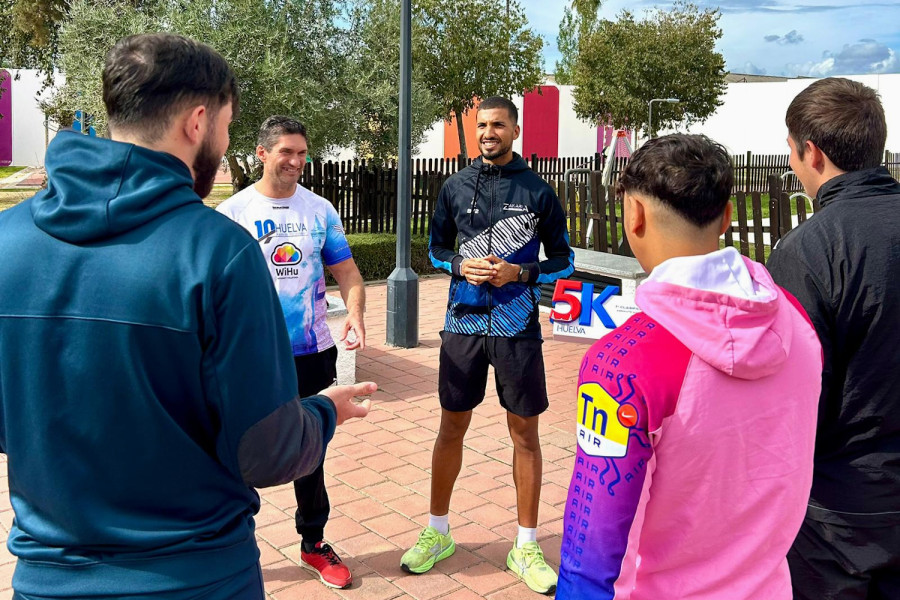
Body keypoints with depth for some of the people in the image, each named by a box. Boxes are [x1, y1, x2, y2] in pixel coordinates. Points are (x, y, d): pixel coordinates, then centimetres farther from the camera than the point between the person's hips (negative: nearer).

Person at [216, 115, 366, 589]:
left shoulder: (320, 210, 4)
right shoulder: (232, 212, -3)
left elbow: (347, 272, 6)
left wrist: (355, 312, -14)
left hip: (312, 353, 3)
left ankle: (313, 544, 33)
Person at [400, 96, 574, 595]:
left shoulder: (537, 191, -1)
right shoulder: (455, 187, 6)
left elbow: (562, 260, 3)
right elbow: (436, 248, 13)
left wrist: (519, 273, -13)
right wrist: (461, 266, -7)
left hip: (517, 326, -1)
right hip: (464, 323, 2)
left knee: (525, 433, 5)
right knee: (452, 427, 10)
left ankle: (526, 546, 21)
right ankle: (437, 532, 28)